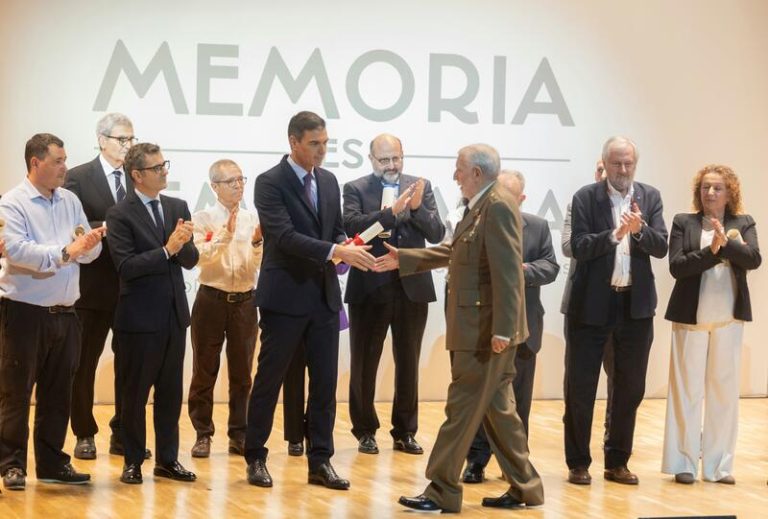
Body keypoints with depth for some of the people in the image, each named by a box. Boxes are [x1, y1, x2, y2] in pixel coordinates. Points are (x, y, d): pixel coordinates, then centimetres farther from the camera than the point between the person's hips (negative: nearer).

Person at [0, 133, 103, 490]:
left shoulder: (70, 201, 11)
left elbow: (89, 252, 7)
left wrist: (90, 243, -16)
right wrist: (64, 252, -23)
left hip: (64, 313, 6)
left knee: (58, 393, 11)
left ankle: (51, 462, 20)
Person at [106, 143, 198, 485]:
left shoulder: (178, 208, 8)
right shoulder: (120, 215, -9)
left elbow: (190, 260, 6)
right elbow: (126, 266, -18)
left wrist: (183, 243, -15)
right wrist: (167, 250, -22)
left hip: (174, 314, 5)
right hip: (140, 316, -5)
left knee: (170, 392, 11)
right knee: (135, 392, 5)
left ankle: (167, 459, 20)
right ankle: (133, 462, 16)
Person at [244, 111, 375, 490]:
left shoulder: (329, 181, 11)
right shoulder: (270, 183, -10)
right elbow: (284, 235, -21)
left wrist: (345, 248, -7)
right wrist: (334, 251, -31)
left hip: (324, 296, 6)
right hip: (285, 297, -6)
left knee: (325, 382, 6)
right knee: (269, 379, 4)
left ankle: (320, 462, 12)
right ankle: (255, 458, 15)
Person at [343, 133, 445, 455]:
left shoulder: (420, 187, 7)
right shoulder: (356, 189, 0)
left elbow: (437, 234, -1)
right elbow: (352, 226, -17)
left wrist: (417, 207, -19)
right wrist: (392, 211, -27)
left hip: (413, 287, 2)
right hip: (370, 288, -2)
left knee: (408, 364, 9)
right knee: (364, 364, 4)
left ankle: (405, 432, 18)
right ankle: (365, 431, 15)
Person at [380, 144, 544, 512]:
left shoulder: (498, 206, -18)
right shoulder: (480, 206, 13)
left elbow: (507, 272, -23)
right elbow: (453, 252, 24)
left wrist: (502, 329, -26)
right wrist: (403, 259, 24)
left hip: (487, 329, -10)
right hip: (481, 329, 10)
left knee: (462, 409, -4)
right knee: (497, 408, 13)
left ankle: (442, 492, 3)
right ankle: (524, 487, 19)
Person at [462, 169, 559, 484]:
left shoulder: (538, 227, 5)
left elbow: (550, 266, -3)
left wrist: (524, 270, -21)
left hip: (523, 326, 3)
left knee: (519, 397, 10)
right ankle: (476, 460, 7)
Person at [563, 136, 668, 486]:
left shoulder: (650, 197, 5)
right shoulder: (585, 197, -3)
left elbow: (661, 248, -4)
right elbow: (579, 248, -12)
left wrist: (640, 229, -22)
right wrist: (614, 234, -26)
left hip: (636, 304, 3)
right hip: (592, 303, -3)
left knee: (630, 387, 8)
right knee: (580, 386, 2)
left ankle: (617, 462, 20)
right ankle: (578, 463, 12)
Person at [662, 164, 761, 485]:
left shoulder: (743, 223, 7)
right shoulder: (683, 223, 4)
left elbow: (754, 259, -8)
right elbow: (676, 266, -8)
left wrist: (726, 243, -21)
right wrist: (711, 251, -18)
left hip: (729, 318, 2)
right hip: (691, 315, -2)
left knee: (725, 390, 5)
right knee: (687, 390, 1)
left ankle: (718, 464, 11)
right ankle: (684, 463, 7)